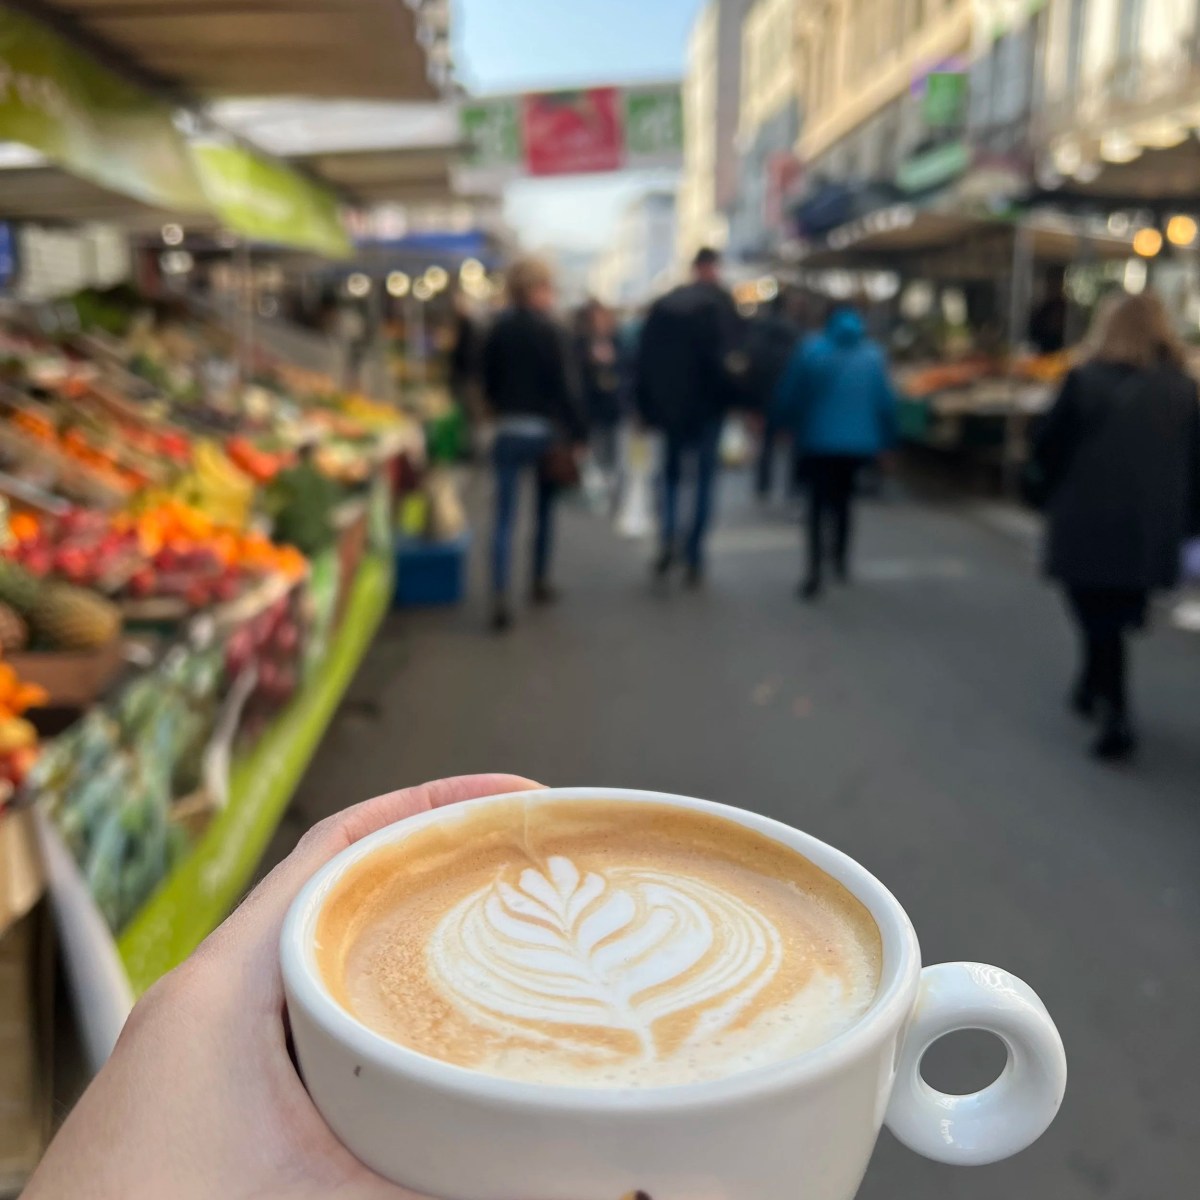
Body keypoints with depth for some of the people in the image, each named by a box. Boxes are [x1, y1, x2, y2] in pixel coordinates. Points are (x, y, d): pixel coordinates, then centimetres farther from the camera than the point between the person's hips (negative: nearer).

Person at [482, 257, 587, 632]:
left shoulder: (498, 331, 4)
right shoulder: (552, 331, -10)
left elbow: (488, 381, 12)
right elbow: (567, 387, -13)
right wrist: (578, 434, -9)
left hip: (508, 431, 3)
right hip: (547, 430, -2)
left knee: (504, 516, -2)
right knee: (546, 508, 17)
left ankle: (500, 597, -14)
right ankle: (540, 582, 28)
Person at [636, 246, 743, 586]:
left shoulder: (662, 305, 8)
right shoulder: (719, 302, -4)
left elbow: (645, 359, 6)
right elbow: (727, 354, -15)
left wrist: (648, 407, 10)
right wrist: (733, 394, -9)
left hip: (669, 407, 3)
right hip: (707, 405, -3)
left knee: (671, 472, 16)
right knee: (704, 479, 5)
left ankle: (668, 538, -6)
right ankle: (694, 556, 3)